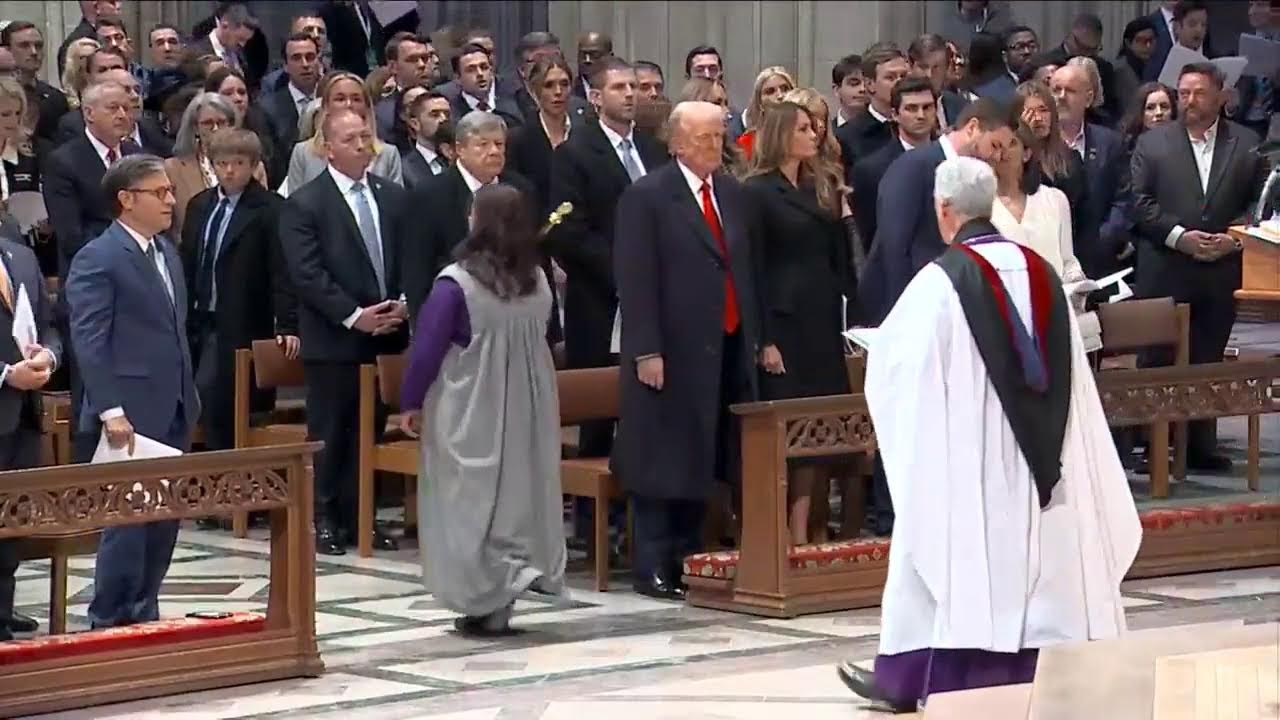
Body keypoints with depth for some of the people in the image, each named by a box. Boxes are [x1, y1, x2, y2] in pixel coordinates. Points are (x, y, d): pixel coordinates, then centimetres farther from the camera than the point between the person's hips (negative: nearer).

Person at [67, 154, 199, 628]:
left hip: (172, 412, 8)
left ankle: (143, 615, 18)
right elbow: (89, 342, -17)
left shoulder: (167, 253, 15)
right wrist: (111, 411, -22)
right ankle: (111, 623, 1)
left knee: (165, 518, 9)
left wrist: (187, 399, 17)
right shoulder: (98, 260, -11)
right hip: (131, 416, -8)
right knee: (127, 520, -6)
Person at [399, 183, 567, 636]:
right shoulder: (538, 283, 0)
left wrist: (411, 403, -1)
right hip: (527, 413, 5)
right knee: (518, 492, 12)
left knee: (474, 500, 2)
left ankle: (485, 602, -2)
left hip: (469, 418, -5)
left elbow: (426, 349, -13)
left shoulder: (456, 284, -16)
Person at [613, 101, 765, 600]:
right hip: (672, 351, -6)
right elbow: (635, 280, -10)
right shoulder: (647, 198, -6)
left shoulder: (733, 195, 14)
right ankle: (653, 568, 1)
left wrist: (755, 336, 11)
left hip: (728, 349, 6)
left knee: (704, 460, 7)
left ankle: (688, 559, 14)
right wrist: (646, 351, -16)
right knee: (663, 461, -2)